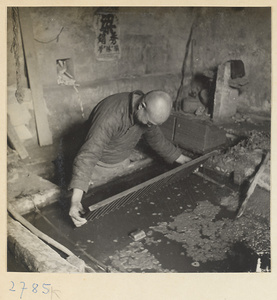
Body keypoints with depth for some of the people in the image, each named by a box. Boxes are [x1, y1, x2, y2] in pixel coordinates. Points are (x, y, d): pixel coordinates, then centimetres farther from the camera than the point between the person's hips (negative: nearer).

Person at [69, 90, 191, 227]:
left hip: (123, 161, 6)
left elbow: (158, 141, 5)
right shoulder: (111, 115, -40)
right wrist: (75, 200, -57)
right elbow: (88, 155, -48)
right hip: (98, 165, -6)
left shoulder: (149, 114, -15)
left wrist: (184, 160, 11)